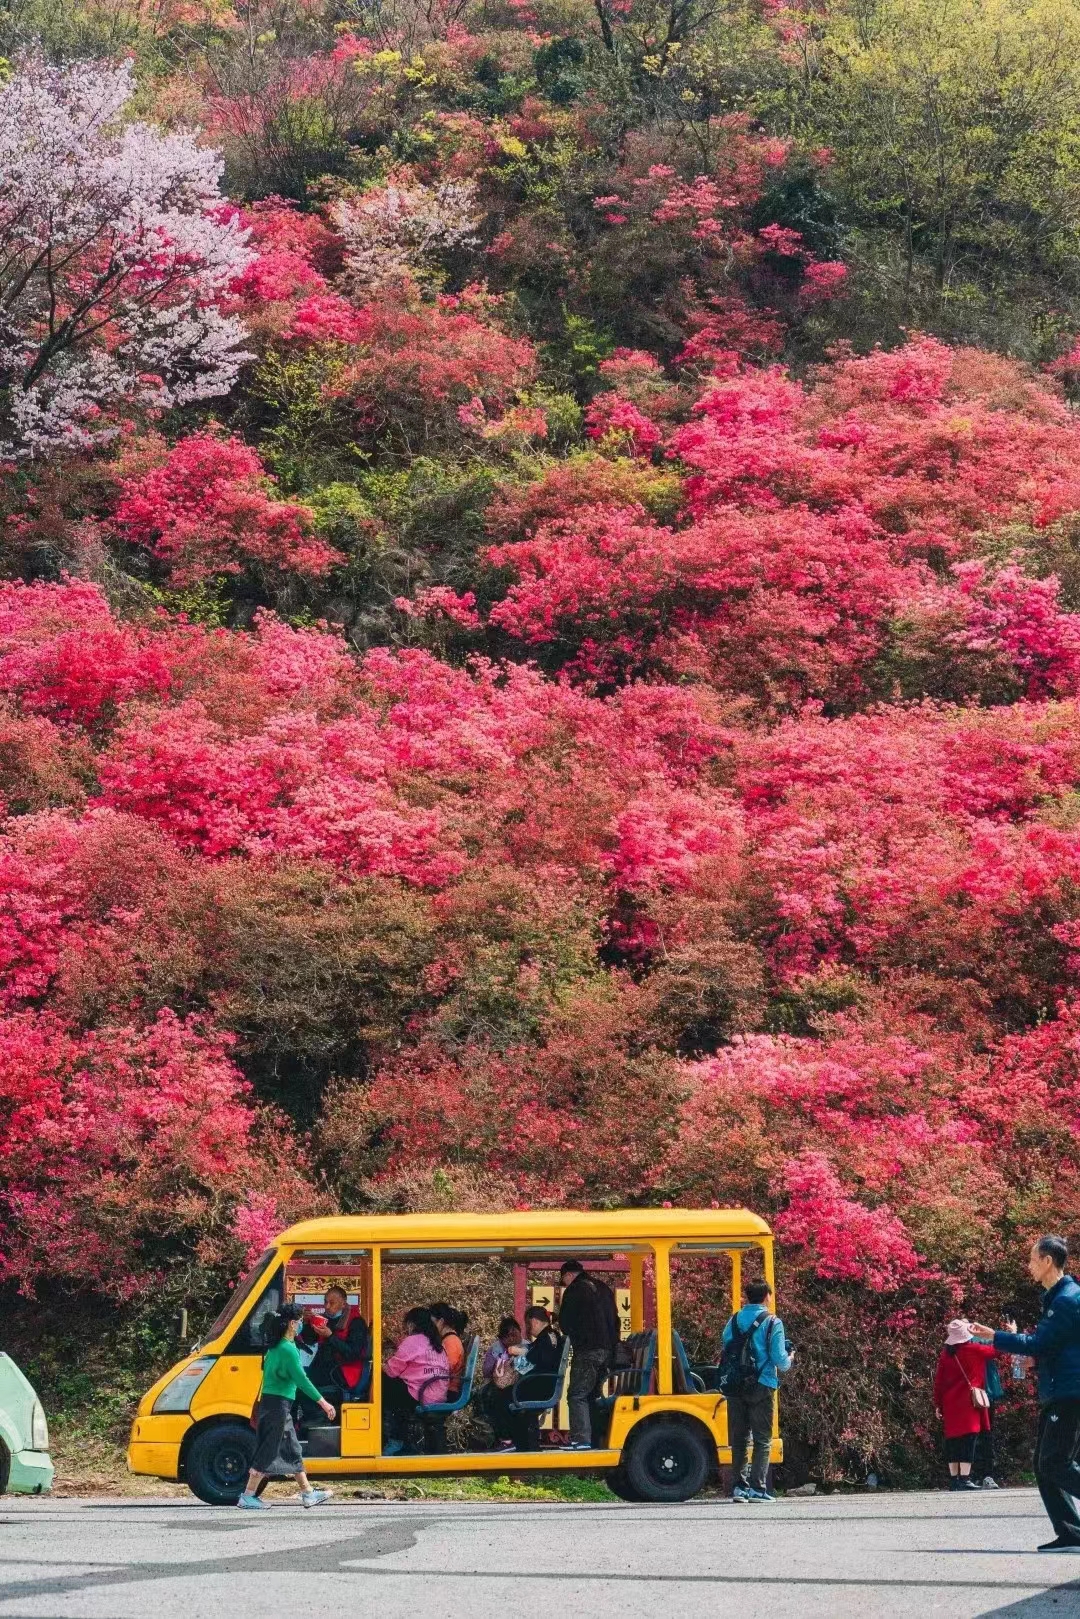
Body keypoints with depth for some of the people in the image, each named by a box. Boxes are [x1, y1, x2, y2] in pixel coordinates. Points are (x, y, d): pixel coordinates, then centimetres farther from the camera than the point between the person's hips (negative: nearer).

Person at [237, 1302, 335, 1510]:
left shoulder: (276, 1347, 11)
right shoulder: (288, 1349, -18)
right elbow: (302, 1379, -20)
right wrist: (323, 1402, -18)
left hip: (270, 1402, 10)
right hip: (278, 1405, -10)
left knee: (293, 1451, 14)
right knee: (267, 1453, -4)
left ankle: (308, 1493, 21)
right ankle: (248, 1496, -2)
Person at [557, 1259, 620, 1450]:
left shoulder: (574, 1290, -4)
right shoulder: (603, 1288, 20)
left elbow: (565, 1323, -2)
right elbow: (614, 1319, 22)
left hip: (587, 1350, -8)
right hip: (608, 1349, 8)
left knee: (577, 1395, -8)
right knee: (593, 1395, 14)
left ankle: (581, 1439, -17)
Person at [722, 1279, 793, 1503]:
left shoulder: (734, 1321, 7)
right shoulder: (772, 1323, -6)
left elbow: (725, 1351, 9)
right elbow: (779, 1359, -10)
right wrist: (790, 1360, 12)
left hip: (735, 1388, 4)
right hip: (761, 1387, -4)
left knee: (739, 1438, 10)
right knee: (762, 1440, 1)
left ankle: (739, 1486, 8)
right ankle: (757, 1487, -5)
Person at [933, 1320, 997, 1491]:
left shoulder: (945, 1354, 6)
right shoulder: (974, 1350, -3)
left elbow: (938, 1381, 7)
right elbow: (996, 1350, 12)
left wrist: (938, 1405, 14)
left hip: (950, 1404, 4)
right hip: (969, 1402, -4)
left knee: (952, 1439, 9)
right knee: (968, 1438, -7)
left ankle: (954, 1479, 11)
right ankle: (964, 1478, -15)